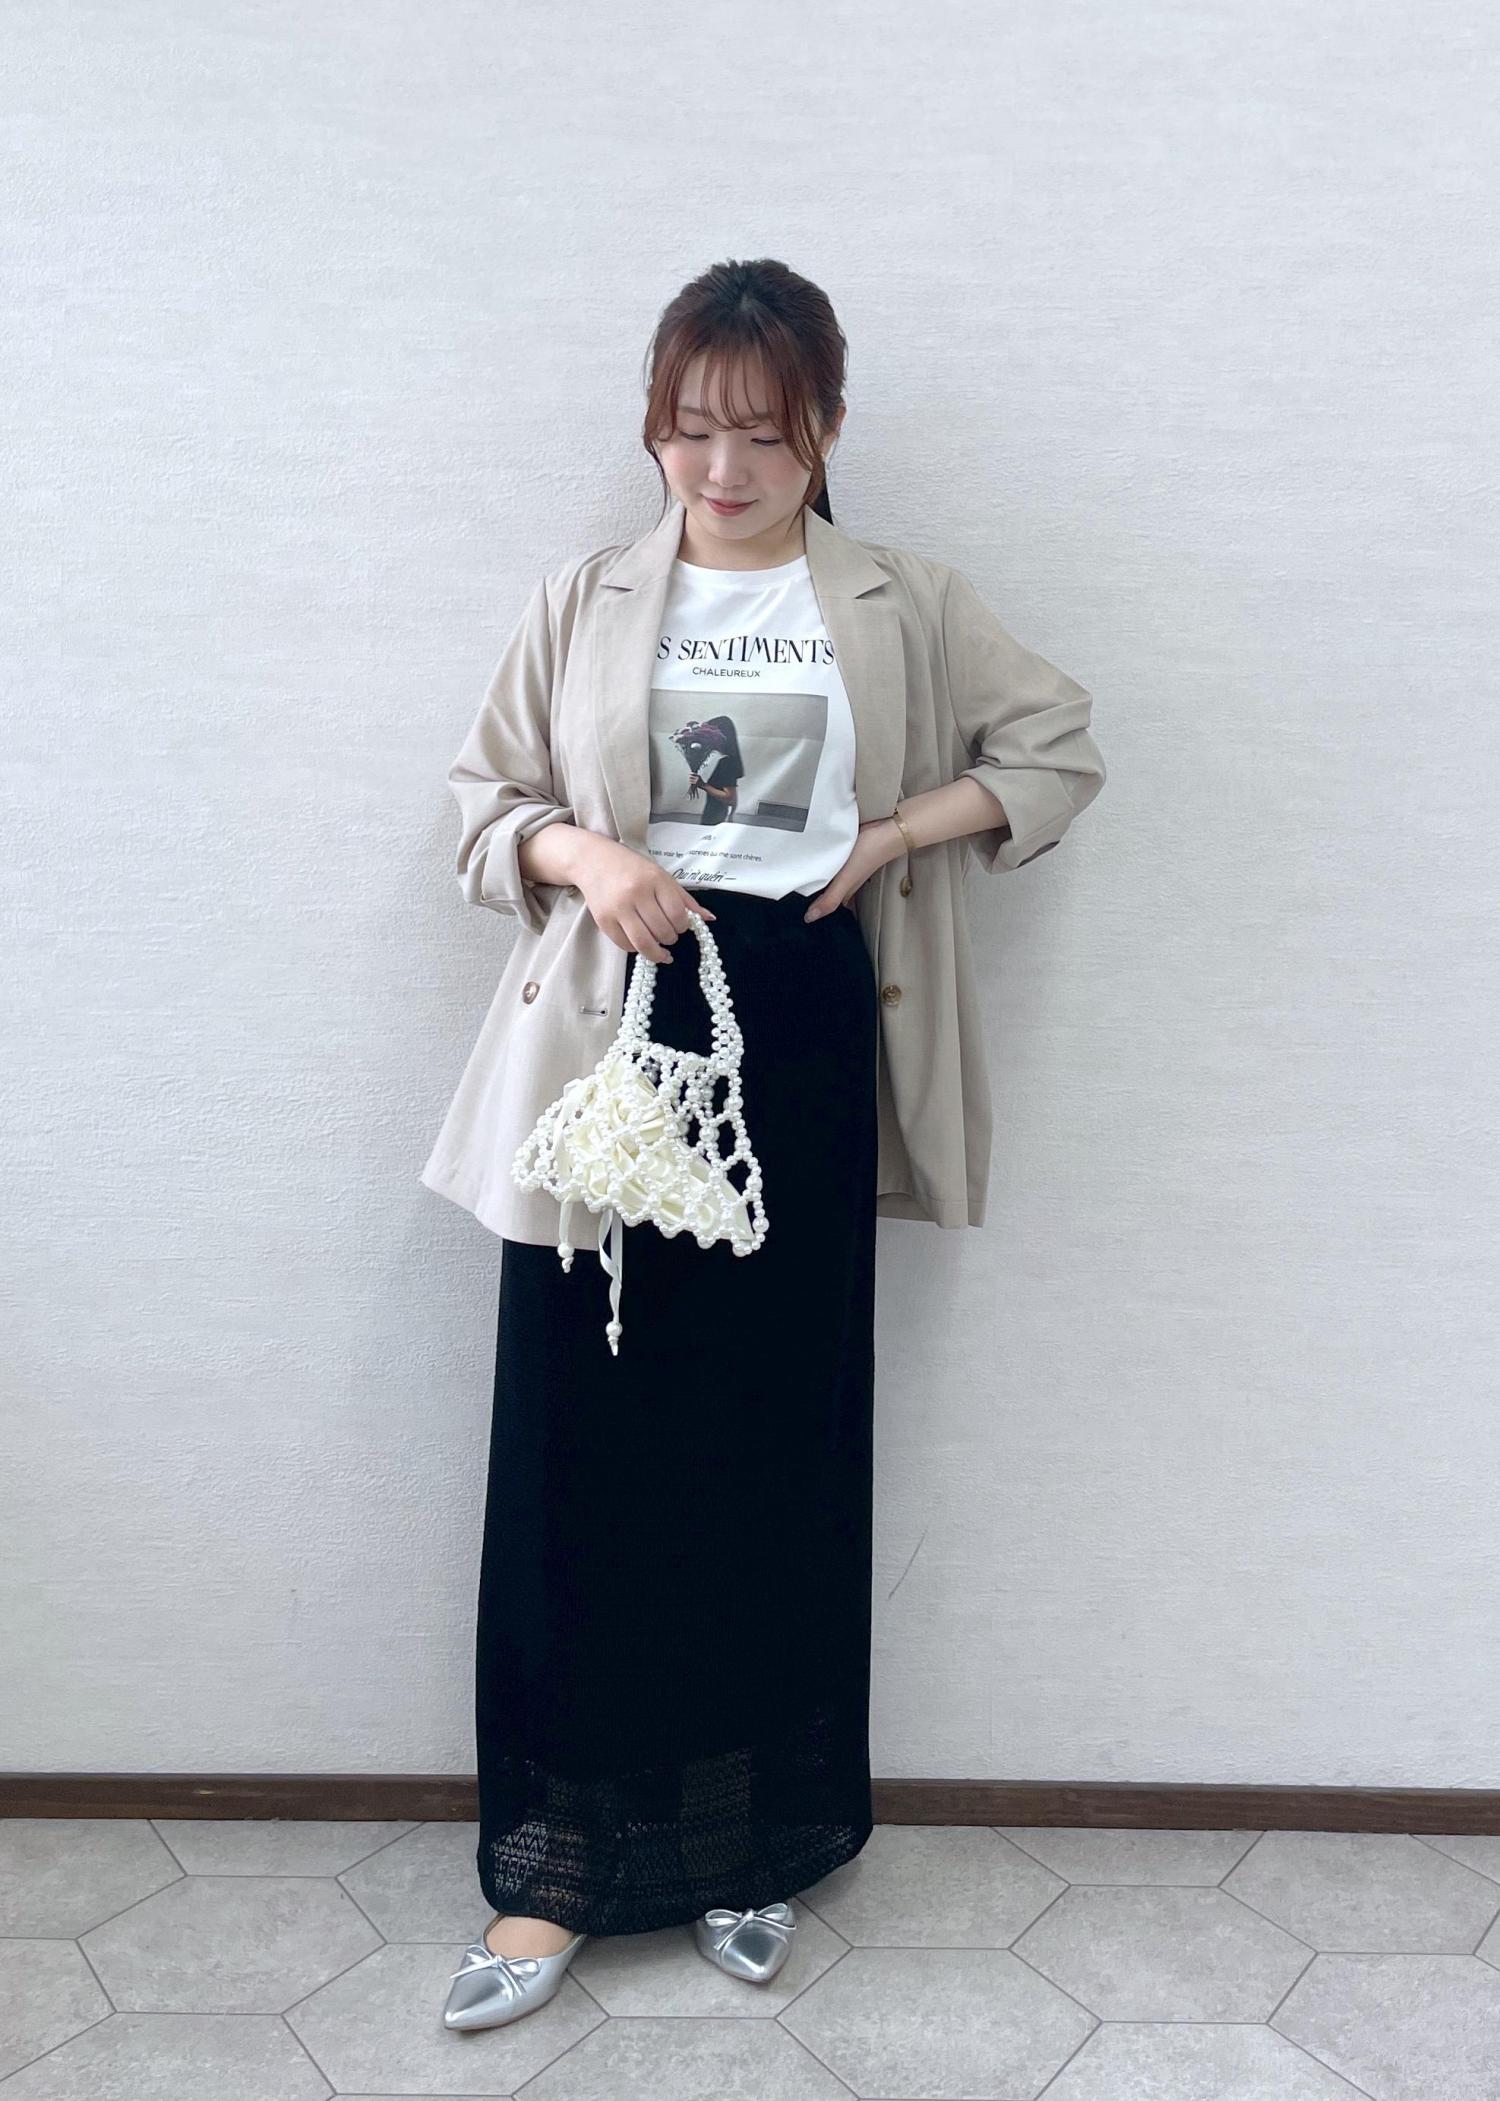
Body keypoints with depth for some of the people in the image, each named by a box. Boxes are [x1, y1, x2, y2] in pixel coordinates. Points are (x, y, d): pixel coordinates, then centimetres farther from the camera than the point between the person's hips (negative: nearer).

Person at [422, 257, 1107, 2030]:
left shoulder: (904, 606, 10)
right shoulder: (584, 602, 10)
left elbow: (1061, 747, 14)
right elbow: (484, 799, 12)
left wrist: (906, 827, -3)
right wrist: (580, 853, -10)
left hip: (806, 1036, 0)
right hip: (616, 1033, 1)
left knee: (783, 1447, 6)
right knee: (583, 1438, 1)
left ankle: (759, 1843, 27)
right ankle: (561, 1862, 18)